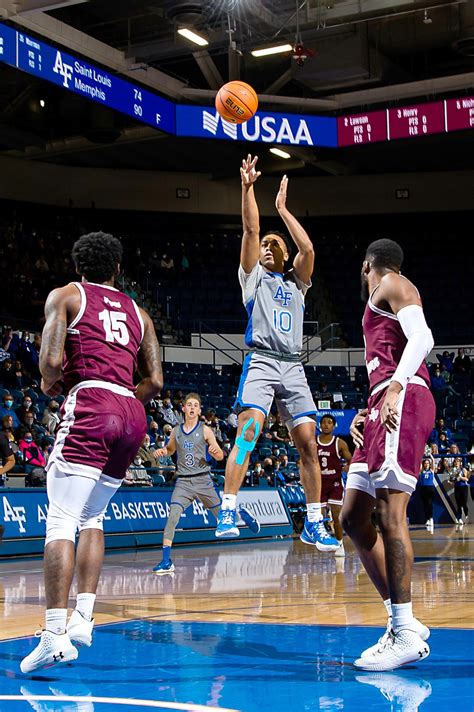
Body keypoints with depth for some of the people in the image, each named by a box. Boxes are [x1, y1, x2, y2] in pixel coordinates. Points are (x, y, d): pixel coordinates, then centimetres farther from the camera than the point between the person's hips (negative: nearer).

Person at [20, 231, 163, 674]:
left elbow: (51, 360, -4)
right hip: (132, 413, 6)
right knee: (92, 518, 19)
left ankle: (55, 633, -17)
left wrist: (50, 387, 15)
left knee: (61, 521, -8)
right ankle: (83, 617, 12)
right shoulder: (137, 312, 24)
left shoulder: (65, 296, 11)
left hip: (89, 404, -5)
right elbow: (154, 381, 16)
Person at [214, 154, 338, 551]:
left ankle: (314, 524, 3)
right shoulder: (254, 276, 16)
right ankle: (228, 511, -25)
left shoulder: (296, 282, 22)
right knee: (248, 430, -23)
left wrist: (283, 209, 9)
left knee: (308, 441, -3)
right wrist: (248, 187, -1)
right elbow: (251, 230, 4)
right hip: (261, 362, -3)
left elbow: (308, 248, 3)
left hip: (293, 368, 3)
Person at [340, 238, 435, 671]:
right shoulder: (381, 303, 32)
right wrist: (367, 412, 23)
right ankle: (400, 623, 8)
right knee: (353, 519, 7)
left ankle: (407, 633, -17)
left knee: (390, 514, -17)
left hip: (403, 400, -10)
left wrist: (394, 388, -26)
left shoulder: (393, 285, 4)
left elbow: (422, 339, -14)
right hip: (385, 407, 10)